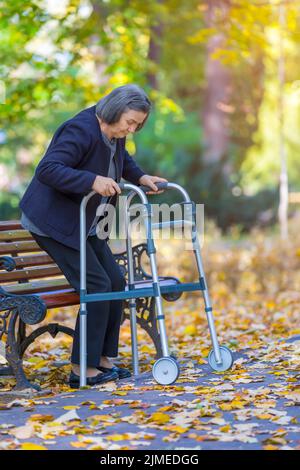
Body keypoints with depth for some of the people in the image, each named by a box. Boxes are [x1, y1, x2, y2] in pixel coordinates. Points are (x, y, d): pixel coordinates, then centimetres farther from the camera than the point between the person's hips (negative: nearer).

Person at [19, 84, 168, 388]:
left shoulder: (114, 133, 4)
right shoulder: (81, 130, -24)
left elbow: (122, 158, 28)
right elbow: (47, 169, -31)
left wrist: (141, 177, 11)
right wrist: (93, 180, -36)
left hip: (84, 223, 10)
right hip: (53, 222, -10)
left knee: (115, 281, 5)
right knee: (97, 284, -13)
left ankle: (102, 358, 13)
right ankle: (82, 368, -6)